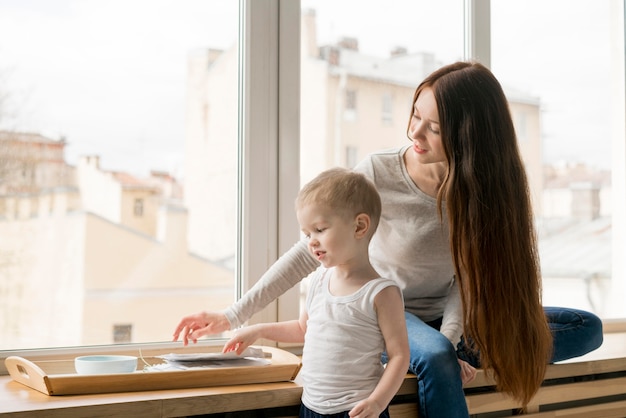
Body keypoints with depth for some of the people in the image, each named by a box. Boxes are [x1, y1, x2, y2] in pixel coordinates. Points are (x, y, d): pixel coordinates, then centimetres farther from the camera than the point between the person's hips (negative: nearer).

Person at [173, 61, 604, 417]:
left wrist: (451, 339, -27)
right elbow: (311, 251, -16)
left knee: (587, 328, -5)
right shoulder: (378, 174, -20)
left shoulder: (488, 187, -11)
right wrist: (233, 316, -18)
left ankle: (462, 354, -19)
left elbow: (469, 273, -9)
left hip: (447, 317, 5)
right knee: (435, 358, -39)